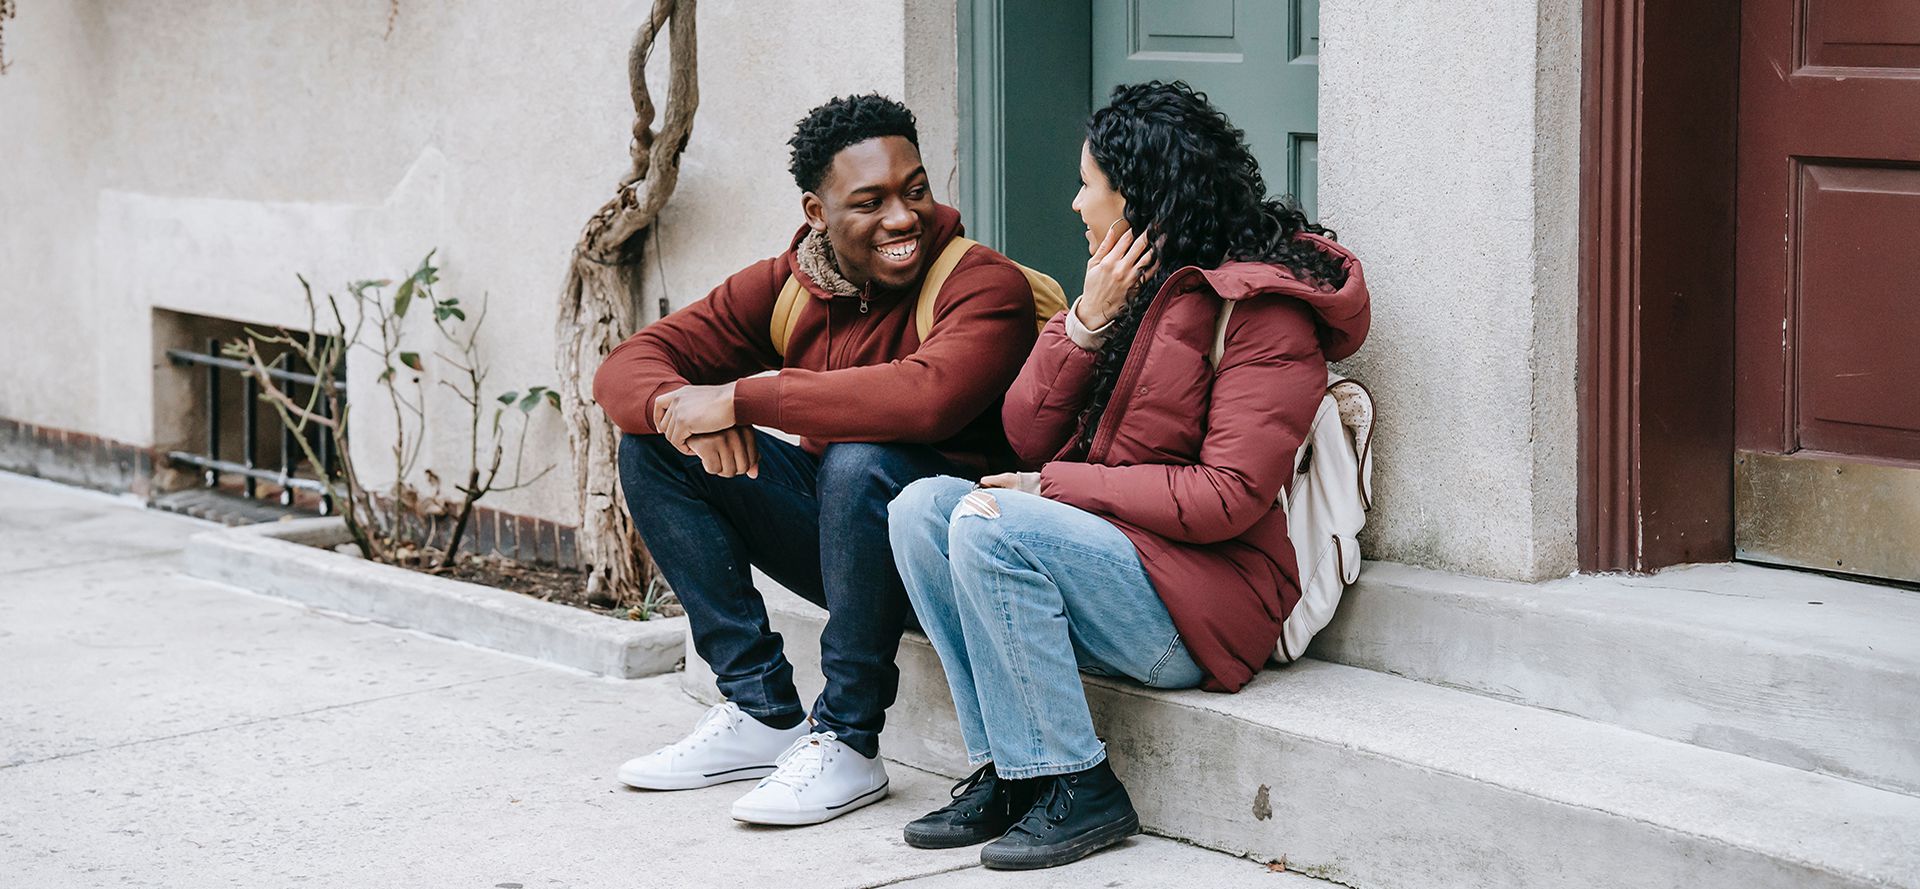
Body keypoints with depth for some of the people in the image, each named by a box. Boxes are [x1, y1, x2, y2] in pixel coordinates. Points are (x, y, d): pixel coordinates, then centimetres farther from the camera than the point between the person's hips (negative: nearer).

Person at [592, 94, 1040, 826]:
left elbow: (926, 396, -38)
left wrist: (742, 397, -32)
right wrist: (677, 408, -27)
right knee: (652, 447, -5)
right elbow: (628, 366, -1)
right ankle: (763, 714, -5)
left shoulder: (985, 286, -17)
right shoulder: (786, 286, 0)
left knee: (861, 463, -36)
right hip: (833, 537, 6)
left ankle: (847, 744, -20)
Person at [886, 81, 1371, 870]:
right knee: (922, 506, -11)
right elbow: (1028, 435, 9)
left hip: (1202, 602, -8)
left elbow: (1228, 497, -19)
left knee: (990, 526, -26)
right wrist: (1088, 322, -5)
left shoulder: (1261, 309, -11)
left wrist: (1058, 486, -15)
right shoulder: (1128, 285, 15)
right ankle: (1005, 770, -11)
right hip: (1109, 551, 8)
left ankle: (1076, 790, -18)